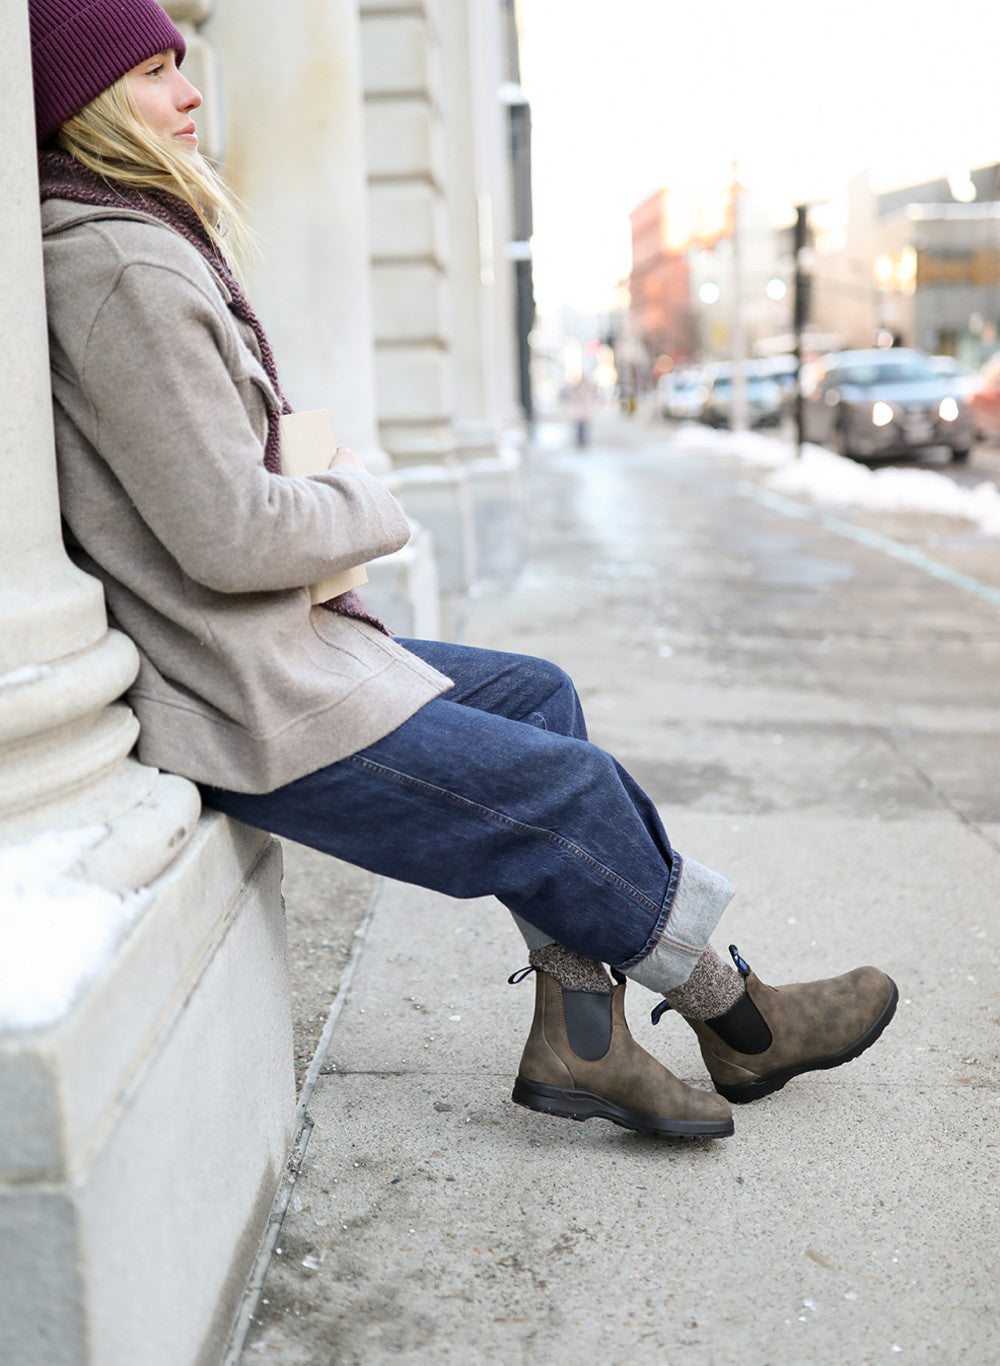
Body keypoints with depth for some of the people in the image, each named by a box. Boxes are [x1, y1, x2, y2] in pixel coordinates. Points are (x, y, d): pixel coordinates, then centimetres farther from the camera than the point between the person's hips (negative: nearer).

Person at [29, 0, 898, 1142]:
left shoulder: (122, 242, 14)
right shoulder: (121, 264, -19)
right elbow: (228, 538, -24)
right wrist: (359, 498, -5)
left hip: (272, 652, 11)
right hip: (256, 709, -10)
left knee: (537, 696, 14)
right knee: (565, 785, -3)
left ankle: (577, 1034, 12)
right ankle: (734, 1019, 21)